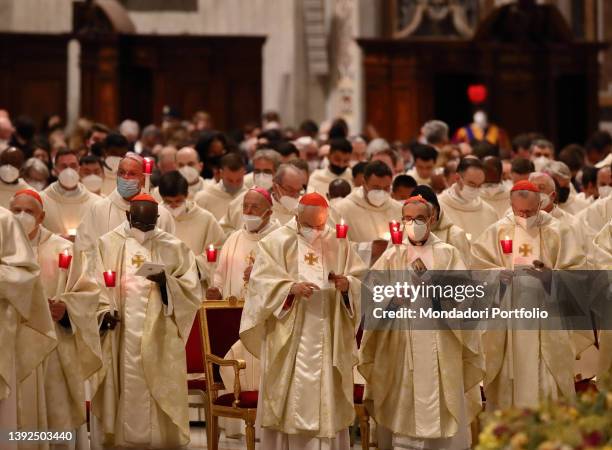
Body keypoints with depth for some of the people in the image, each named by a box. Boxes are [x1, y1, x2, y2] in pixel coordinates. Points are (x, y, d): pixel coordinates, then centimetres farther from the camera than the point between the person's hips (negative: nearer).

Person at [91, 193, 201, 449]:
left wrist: (165, 281, -17)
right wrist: (103, 311, -16)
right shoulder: (107, 245, 7)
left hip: (158, 342, 0)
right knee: (121, 399, -1)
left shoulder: (174, 248, 6)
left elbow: (192, 291, 0)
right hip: (118, 342, 0)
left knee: (158, 398, -2)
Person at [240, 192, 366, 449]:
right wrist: (291, 288, -24)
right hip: (288, 341, -3)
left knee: (328, 401, 2)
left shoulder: (339, 244, 10)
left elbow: (362, 281, 8)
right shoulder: (275, 243, 1)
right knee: (289, 401, -3)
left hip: (329, 340, 3)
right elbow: (262, 284, -8)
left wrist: (348, 284, -14)